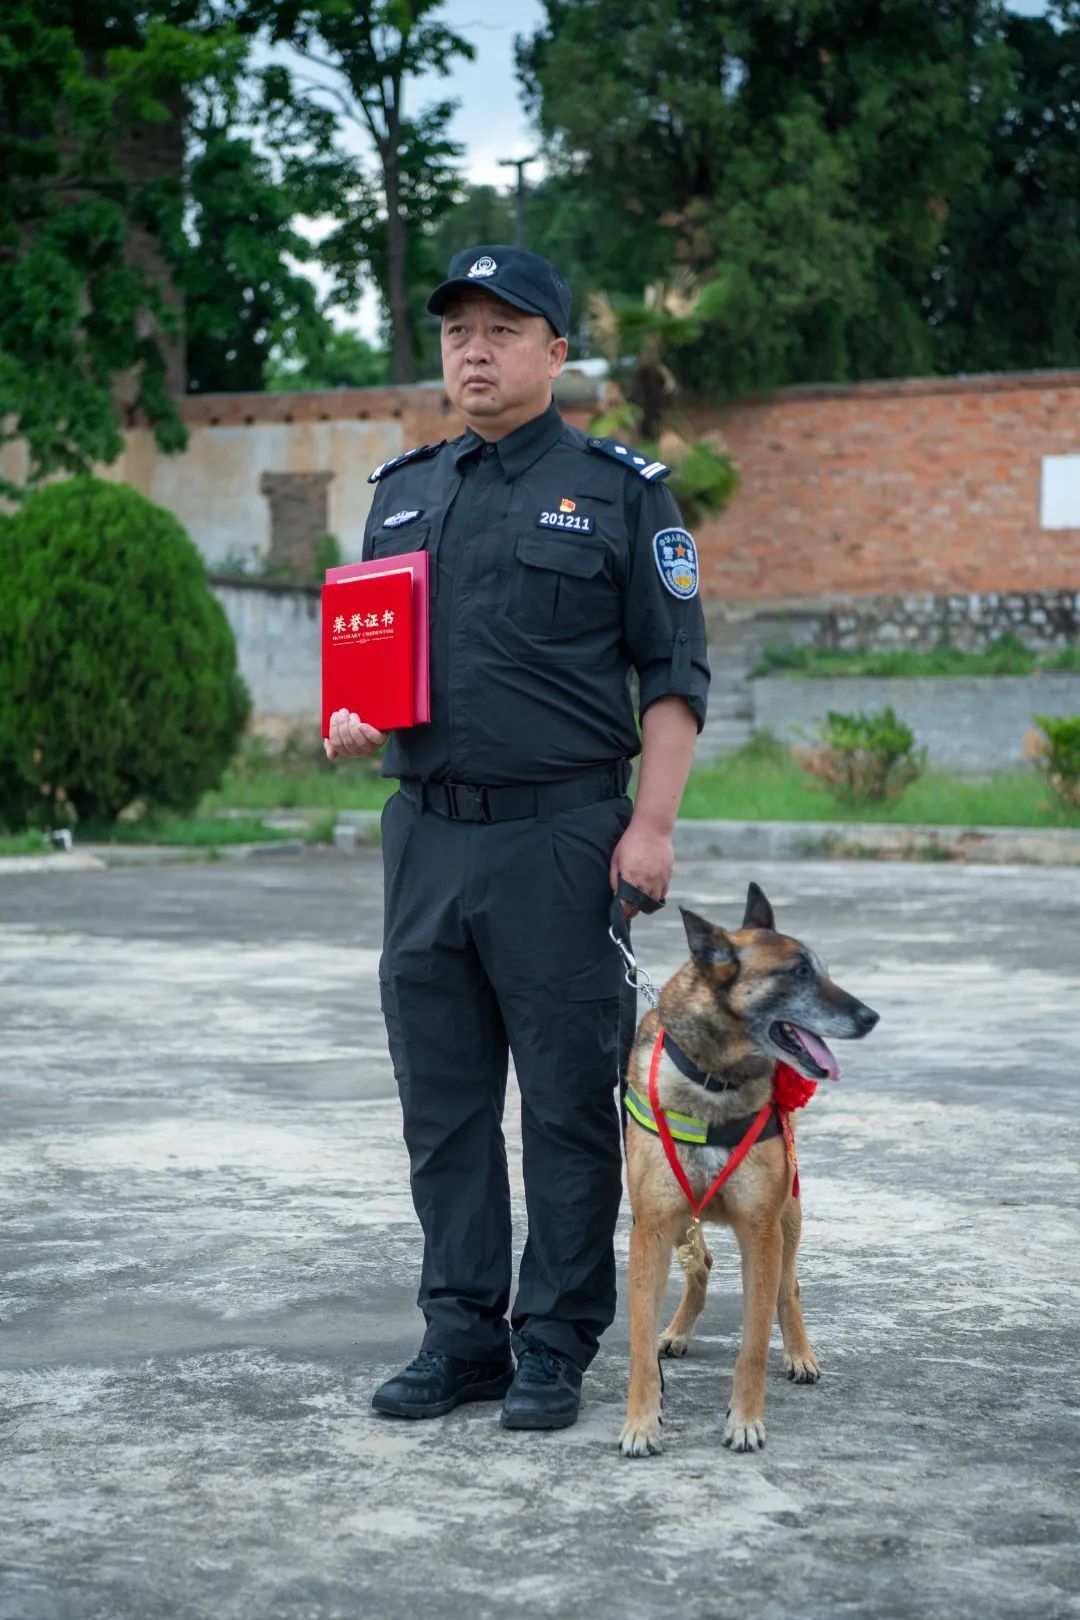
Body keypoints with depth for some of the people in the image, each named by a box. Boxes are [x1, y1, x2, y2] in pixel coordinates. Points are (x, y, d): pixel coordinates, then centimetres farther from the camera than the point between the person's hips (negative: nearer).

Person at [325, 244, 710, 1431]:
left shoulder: (619, 490, 1)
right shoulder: (401, 491, 15)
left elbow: (675, 674, -2)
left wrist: (652, 821, -11)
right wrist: (349, 720, 0)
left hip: (561, 836, -5)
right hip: (425, 833, 5)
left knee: (568, 1103, 1)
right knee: (442, 1104, 8)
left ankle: (555, 1348, 10)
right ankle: (461, 1336, 18)